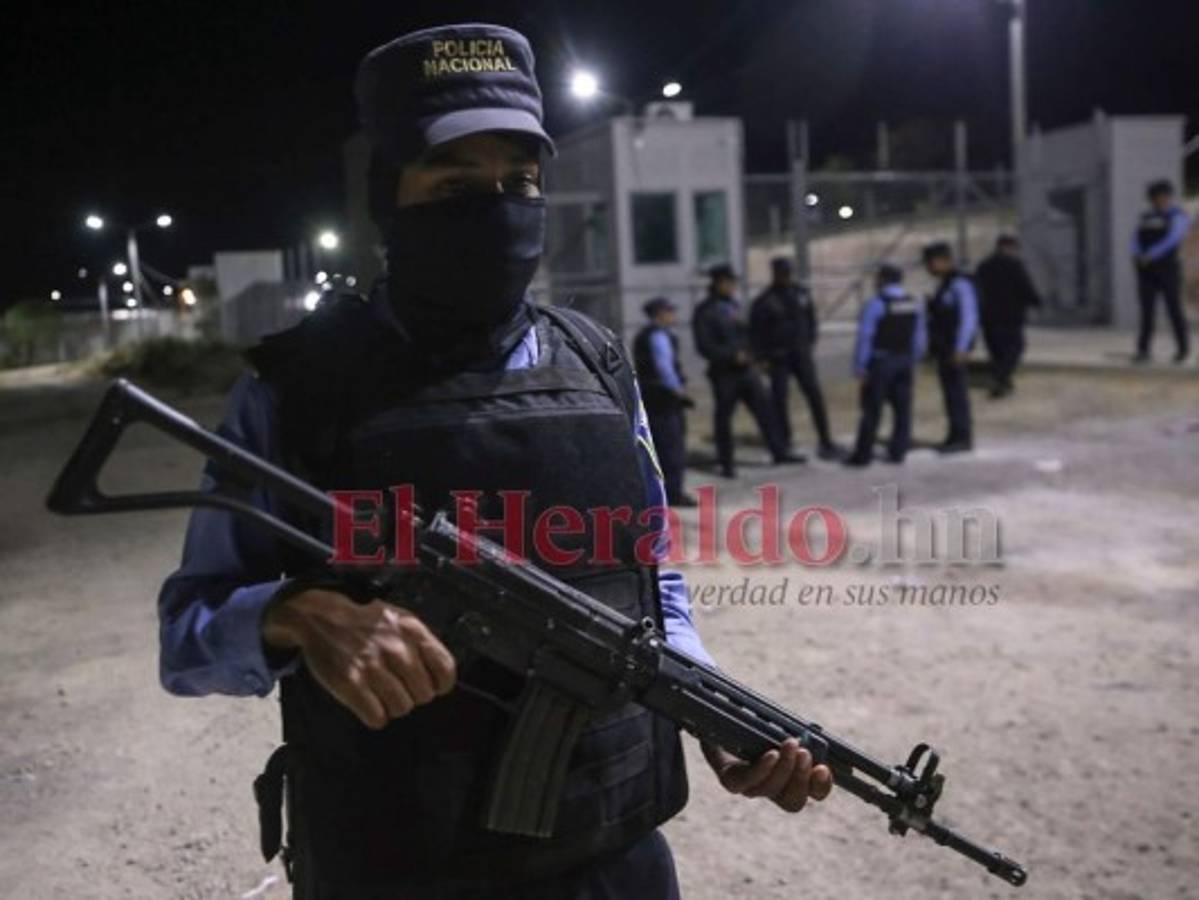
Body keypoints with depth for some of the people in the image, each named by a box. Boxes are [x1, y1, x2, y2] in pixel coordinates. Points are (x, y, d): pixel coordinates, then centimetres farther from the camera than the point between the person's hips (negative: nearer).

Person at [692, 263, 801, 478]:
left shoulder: (733, 305, 12)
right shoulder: (705, 312, -9)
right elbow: (705, 347, -15)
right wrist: (732, 356, -19)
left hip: (745, 368, 6)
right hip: (723, 372, -6)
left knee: (764, 408, 6)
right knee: (723, 417, 2)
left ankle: (779, 452, 16)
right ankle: (726, 463, 14)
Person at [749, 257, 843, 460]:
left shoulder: (801, 293, 5)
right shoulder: (763, 302, -6)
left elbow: (811, 320, 15)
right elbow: (756, 333, -4)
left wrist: (810, 344, 9)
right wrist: (762, 357, -8)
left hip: (801, 354, 2)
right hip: (778, 358, -2)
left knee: (815, 395, -5)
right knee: (780, 399, 0)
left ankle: (825, 441, 0)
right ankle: (784, 444, 12)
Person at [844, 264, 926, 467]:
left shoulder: (876, 304, -12)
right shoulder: (913, 303, 7)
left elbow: (865, 336, -14)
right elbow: (919, 337, 10)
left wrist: (860, 366, -11)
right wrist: (912, 360, 18)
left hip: (880, 361, -5)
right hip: (905, 361, 6)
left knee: (872, 408, -3)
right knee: (902, 407, 8)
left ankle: (863, 454, 0)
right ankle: (897, 452, 9)